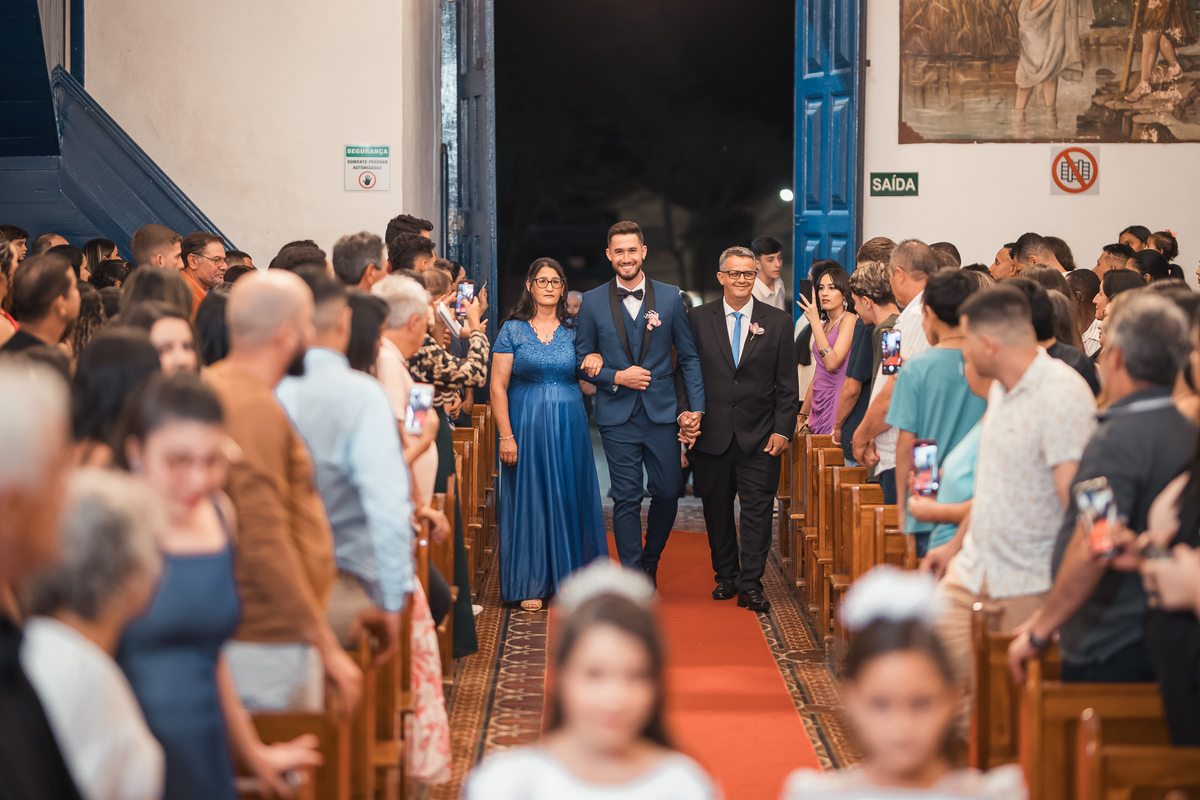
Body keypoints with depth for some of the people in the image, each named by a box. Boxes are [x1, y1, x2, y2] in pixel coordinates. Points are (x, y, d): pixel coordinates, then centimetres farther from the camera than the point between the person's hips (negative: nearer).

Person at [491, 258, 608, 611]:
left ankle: (568, 579, 14)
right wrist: (506, 435, -12)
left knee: (569, 499, 4)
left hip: (568, 427, 3)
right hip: (526, 426, -3)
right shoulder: (512, 330, 0)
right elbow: (498, 386, -4)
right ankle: (530, 585, 6)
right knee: (529, 499, 0)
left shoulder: (573, 331, 8)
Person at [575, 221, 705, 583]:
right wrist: (616, 377, -11)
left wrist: (695, 407, -3)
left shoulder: (671, 298, 5)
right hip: (617, 417, -1)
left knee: (668, 492, 4)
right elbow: (582, 359, 6)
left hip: (662, 414, 1)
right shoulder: (593, 302, 3)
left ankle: (650, 559, 29)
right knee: (626, 499, -1)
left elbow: (689, 357, 6)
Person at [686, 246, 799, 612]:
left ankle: (751, 585, 0)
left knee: (757, 510, -3)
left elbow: (787, 384, 3)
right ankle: (726, 576, 24)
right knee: (717, 510, 10)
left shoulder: (778, 322, 3)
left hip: (759, 436, -1)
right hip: (713, 433, 1)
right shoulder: (698, 320, 4)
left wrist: (782, 430, -4)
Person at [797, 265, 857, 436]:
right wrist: (803, 414, 22)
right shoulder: (824, 325, 16)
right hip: (818, 407, 7)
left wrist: (814, 321, -17)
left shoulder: (849, 320, -8)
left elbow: (832, 363, -19)